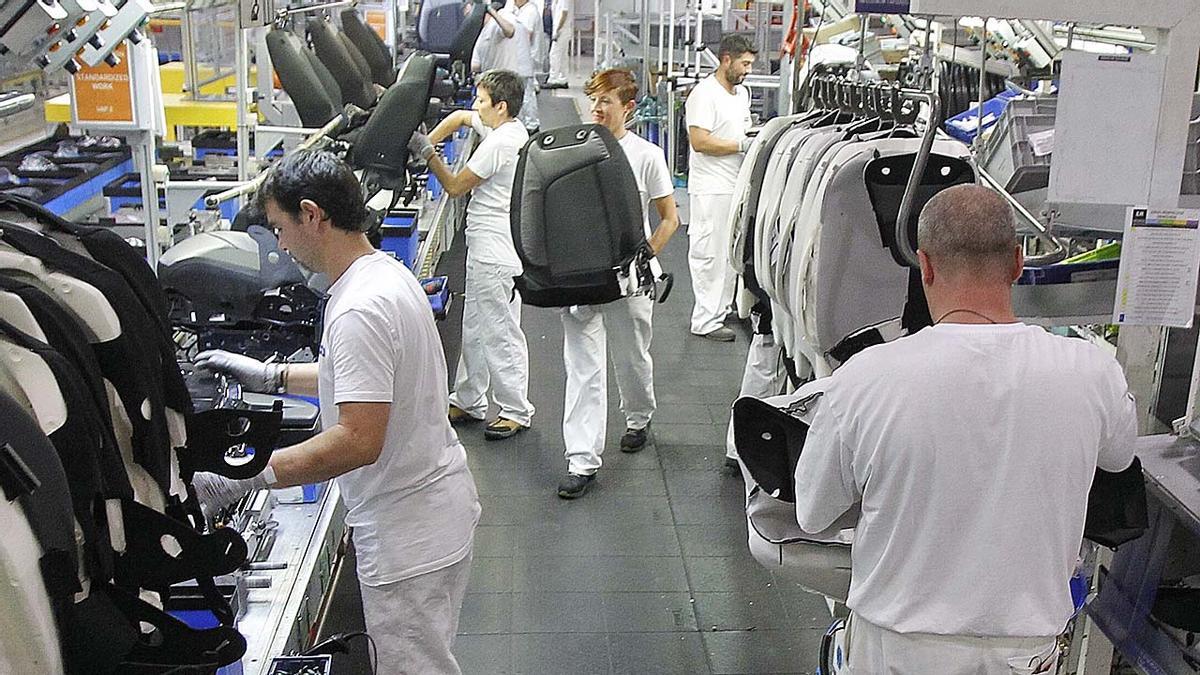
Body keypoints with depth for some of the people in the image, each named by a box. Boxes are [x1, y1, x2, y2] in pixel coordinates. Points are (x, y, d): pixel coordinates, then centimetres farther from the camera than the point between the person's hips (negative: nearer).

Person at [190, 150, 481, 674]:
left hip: (408, 533, -10)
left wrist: (241, 479, -28)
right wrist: (270, 376, 16)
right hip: (429, 509, 10)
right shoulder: (386, 272, 6)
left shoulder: (359, 309, -26)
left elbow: (359, 440, -31)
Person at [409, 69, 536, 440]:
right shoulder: (510, 128, 10)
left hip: (496, 253, -11)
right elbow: (460, 117, 25)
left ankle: (516, 411, 8)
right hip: (485, 249, 11)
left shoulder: (499, 143, -19)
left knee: (500, 333, -2)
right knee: (474, 329, 17)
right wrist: (429, 141, 13)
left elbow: (455, 186, -13)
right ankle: (467, 402, 28)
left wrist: (427, 154, -5)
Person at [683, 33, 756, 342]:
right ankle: (706, 320, 0)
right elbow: (700, 141, -21)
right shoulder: (704, 93, -14)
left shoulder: (742, 92, 16)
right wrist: (742, 145, -18)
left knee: (731, 253, 15)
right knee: (709, 255, -5)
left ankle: (722, 309, 27)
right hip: (711, 189, -9)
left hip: (737, 186, 9)